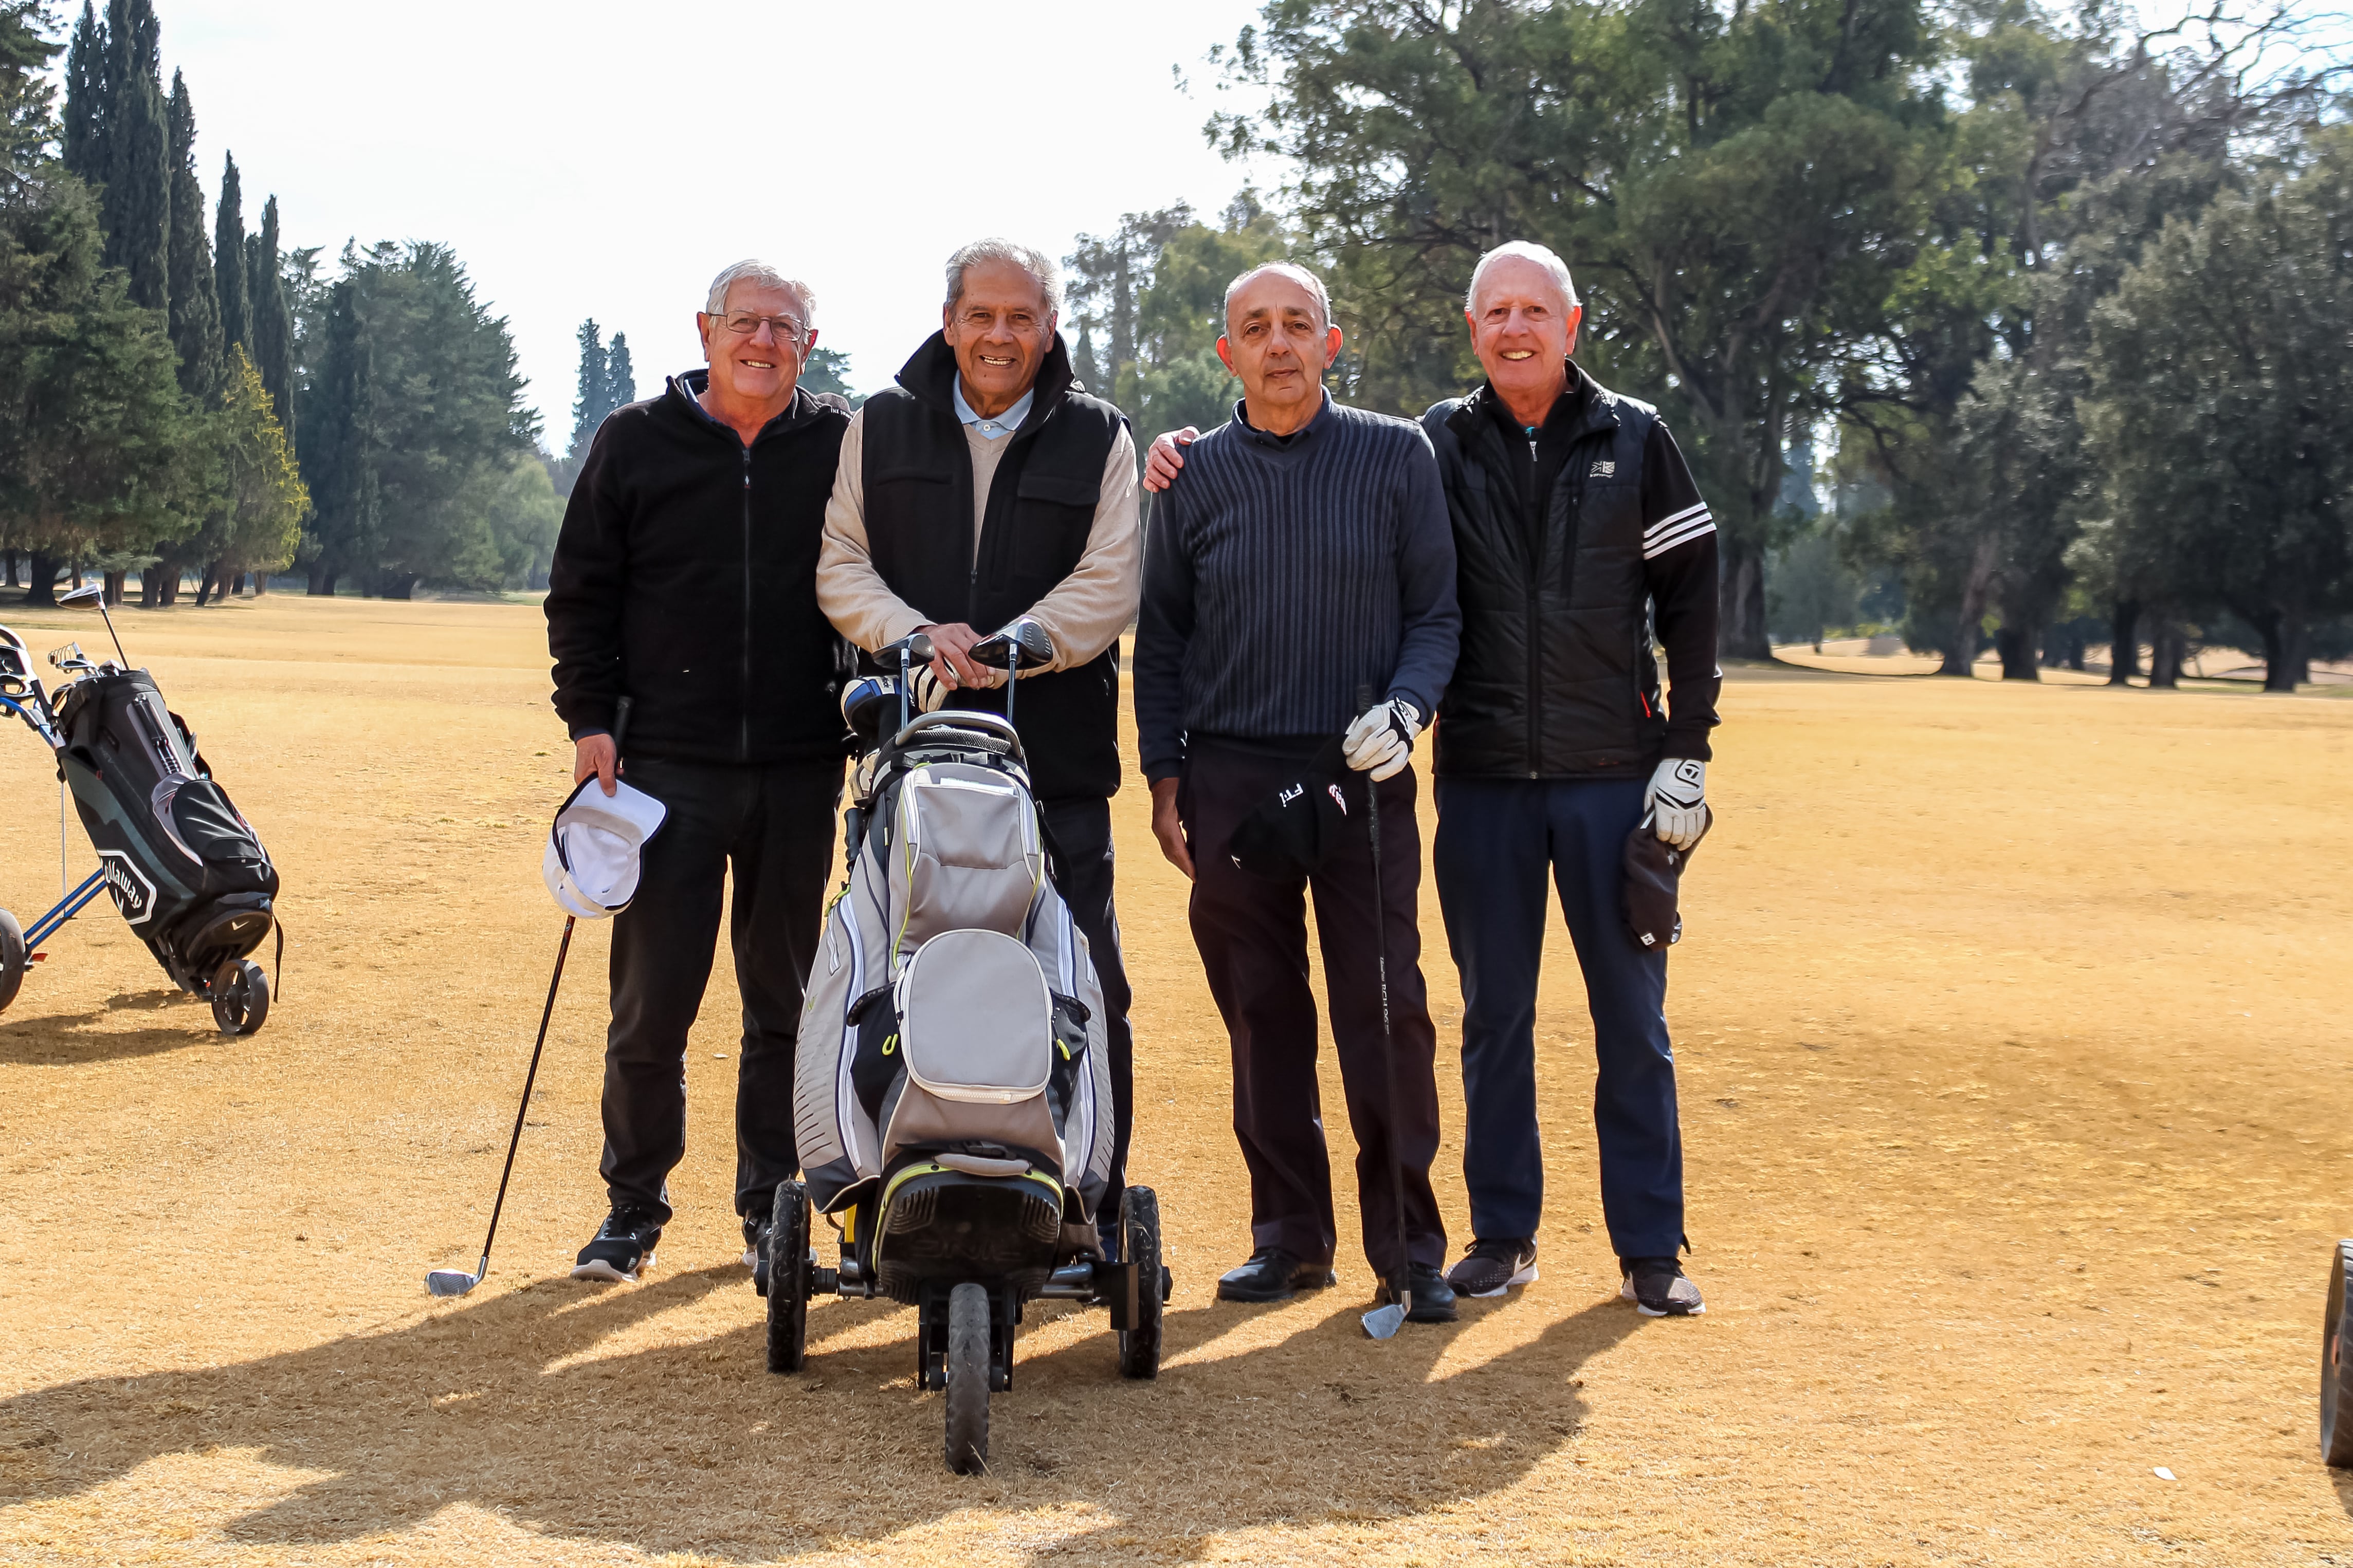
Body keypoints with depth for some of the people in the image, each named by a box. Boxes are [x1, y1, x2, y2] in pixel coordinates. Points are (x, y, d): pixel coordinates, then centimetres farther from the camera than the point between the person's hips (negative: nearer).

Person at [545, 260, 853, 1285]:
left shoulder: (841, 446, 6)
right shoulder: (636, 442, 5)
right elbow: (580, 592, 7)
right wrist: (589, 718, -1)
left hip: (801, 773, 1)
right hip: (667, 766, -1)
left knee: (788, 1000, 7)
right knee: (651, 1000, 0)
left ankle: (771, 1206, 19)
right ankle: (635, 1205, 15)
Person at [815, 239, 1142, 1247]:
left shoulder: (1098, 440, 7)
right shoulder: (880, 428, 12)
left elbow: (1108, 586, -2)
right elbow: (839, 564, 7)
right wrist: (913, 635, -12)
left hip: (1057, 756, -1)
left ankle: (1096, 1217, 7)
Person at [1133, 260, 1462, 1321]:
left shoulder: (1397, 456, 5)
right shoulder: (1195, 475, 9)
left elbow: (1436, 611, 5)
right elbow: (1161, 637, 13)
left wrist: (1406, 708, -13)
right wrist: (1164, 780, 7)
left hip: (1363, 774, -2)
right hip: (1231, 778, 2)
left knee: (1386, 1010, -6)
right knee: (1260, 1014, 5)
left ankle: (1409, 1245, 1)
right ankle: (1289, 1233, 15)